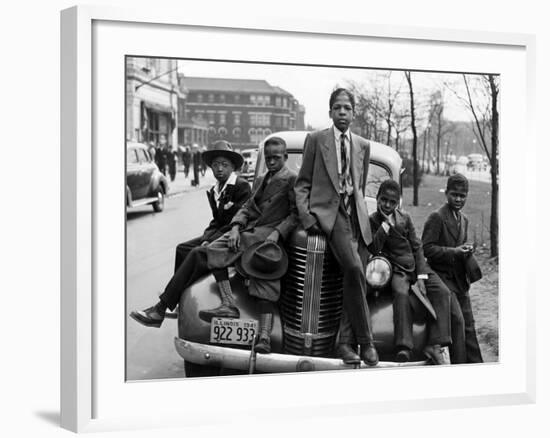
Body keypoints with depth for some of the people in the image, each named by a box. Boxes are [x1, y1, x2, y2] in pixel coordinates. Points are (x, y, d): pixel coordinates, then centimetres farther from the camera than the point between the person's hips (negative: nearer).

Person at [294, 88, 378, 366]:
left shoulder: (363, 145, 19)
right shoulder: (315, 140, 9)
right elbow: (302, 182, 7)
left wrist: (361, 213, 14)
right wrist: (305, 215, -6)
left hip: (356, 214, 4)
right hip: (327, 211, -4)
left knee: (354, 278, -5)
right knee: (354, 269, -25)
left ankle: (344, 341, 8)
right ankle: (366, 342, -18)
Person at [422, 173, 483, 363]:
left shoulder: (463, 219, 15)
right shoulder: (436, 217, -10)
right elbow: (427, 248, -16)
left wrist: (467, 249, 2)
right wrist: (454, 251, -22)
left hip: (460, 280, 8)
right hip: (443, 277, -8)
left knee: (468, 325, 10)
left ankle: (475, 364, 16)